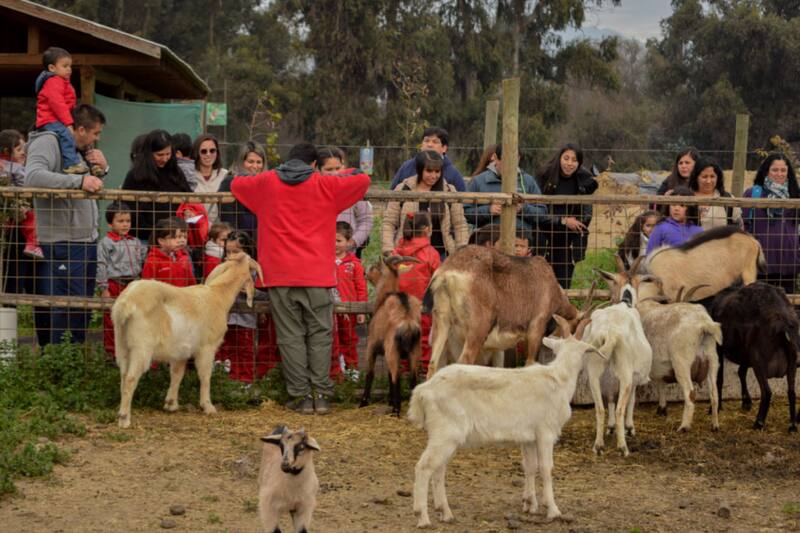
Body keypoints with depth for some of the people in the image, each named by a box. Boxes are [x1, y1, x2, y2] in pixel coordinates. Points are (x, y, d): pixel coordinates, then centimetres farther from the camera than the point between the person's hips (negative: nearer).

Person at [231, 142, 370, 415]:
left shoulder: (267, 182, 9)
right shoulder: (325, 185, 4)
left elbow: (236, 184, 27)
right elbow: (363, 180, 12)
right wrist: (335, 177, 26)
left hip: (280, 275, 1)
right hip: (317, 274, -1)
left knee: (291, 336, 3)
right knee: (319, 334, 7)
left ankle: (301, 395, 2)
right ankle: (321, 394, 4)